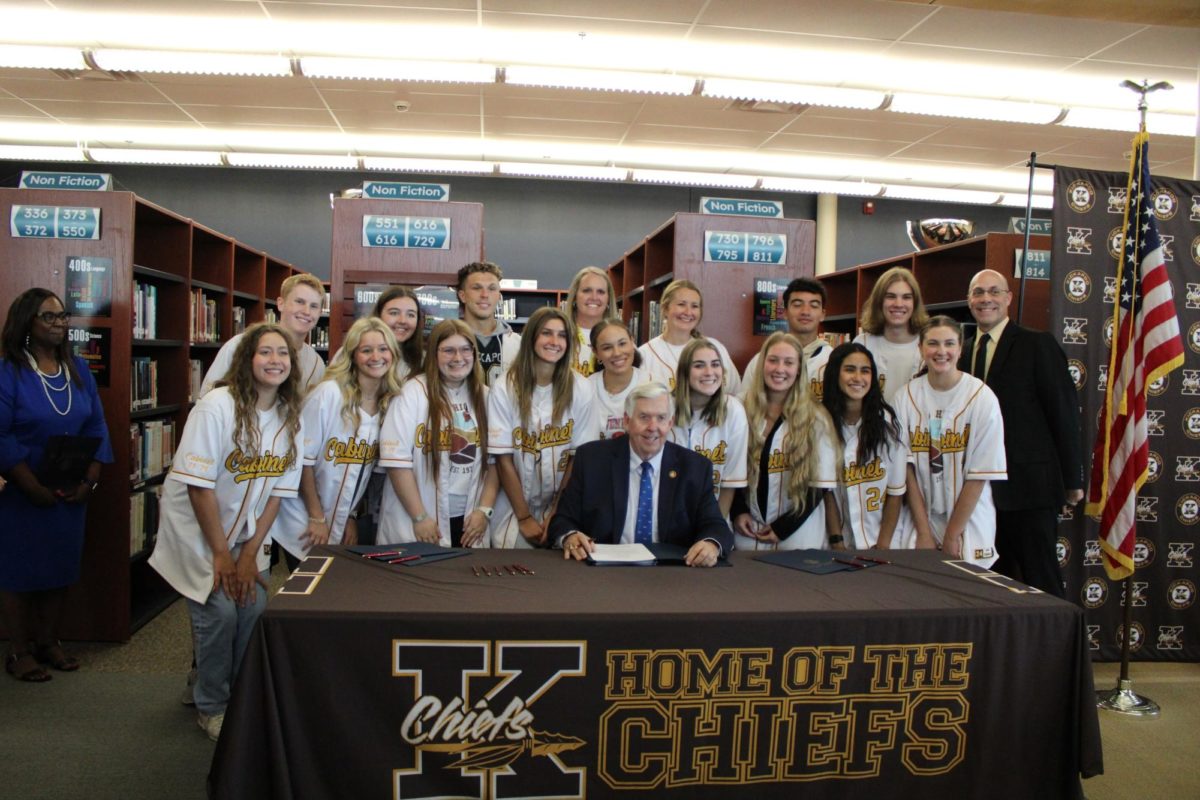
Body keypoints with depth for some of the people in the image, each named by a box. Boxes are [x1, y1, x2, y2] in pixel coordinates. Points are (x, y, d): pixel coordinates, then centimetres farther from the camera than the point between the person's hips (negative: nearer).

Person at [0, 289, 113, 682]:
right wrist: (35, 488, -19)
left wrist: (90, 480, -4)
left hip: (70, 493, 5)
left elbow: (96, 426, 6)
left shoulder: (78, 369, 5)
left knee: (60, 566, 13)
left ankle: (49, 642, 28)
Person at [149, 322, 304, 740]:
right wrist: (221, 552, -16)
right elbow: (198, 483, -20)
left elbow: (277, 490, -1)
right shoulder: (217, 406, -21)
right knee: (219, 612, -10)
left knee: (255, 609, -4)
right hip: (196, 529, -5)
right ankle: (211, 708, 12)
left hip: (247, 530, 5)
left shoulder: (291, 417, -5)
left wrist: (250, 553, -6)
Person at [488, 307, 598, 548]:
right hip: (514, 508, -1)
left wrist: (557, 515, -6)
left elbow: (578, 456, -4)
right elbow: (503, 459, -7)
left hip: (562, 508, 1)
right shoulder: (505, 389, -9)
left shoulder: (580, 389, -6)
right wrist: (524, 517, -8)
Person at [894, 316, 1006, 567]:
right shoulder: (907, 396, -3)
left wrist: (952, 535, -7)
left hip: (968, 522, -2)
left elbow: (979, 475, -9)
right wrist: (924, 532, -8)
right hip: (921, 517, 2)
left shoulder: (982, 398, -10)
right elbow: (908, 467, -4)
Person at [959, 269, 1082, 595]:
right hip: (983, 488, 6)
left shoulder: (1038, 345, -4)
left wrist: (1072, 480, -6)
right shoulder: (965, 351, 13)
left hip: (1029, 485, -6)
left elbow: (1064, 413, -6)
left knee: (1040, 579, 0)